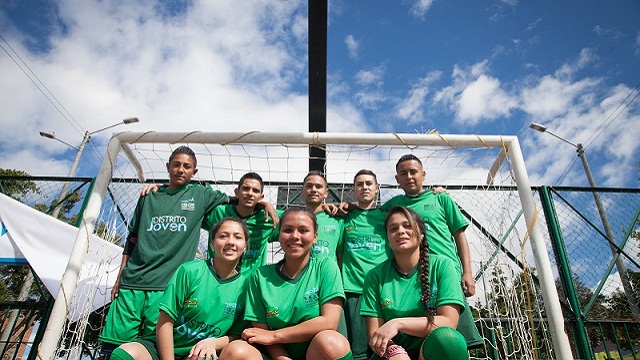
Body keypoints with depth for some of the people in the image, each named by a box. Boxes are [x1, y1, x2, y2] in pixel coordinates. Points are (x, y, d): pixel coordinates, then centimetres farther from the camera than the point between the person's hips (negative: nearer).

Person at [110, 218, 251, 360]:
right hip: (166, 347, 2)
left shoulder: (245, 286, -2)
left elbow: (238, 336, 4)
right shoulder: (189, 271, -7)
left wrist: (214, 343, -15)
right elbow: (165, 322, -8)